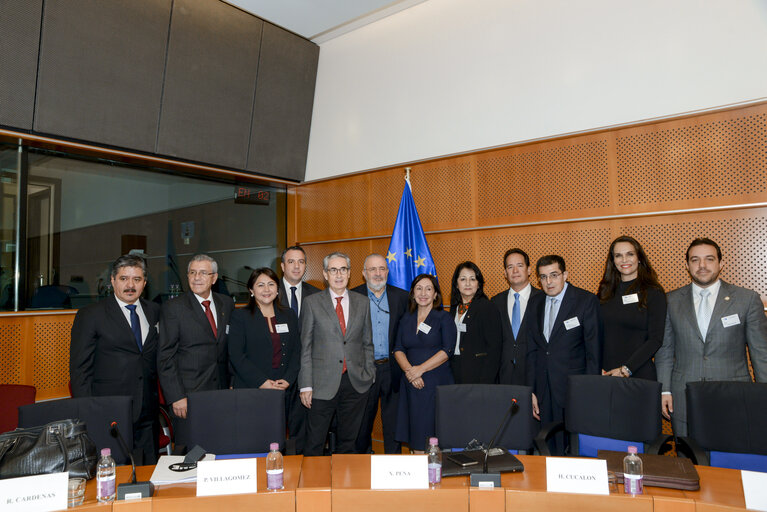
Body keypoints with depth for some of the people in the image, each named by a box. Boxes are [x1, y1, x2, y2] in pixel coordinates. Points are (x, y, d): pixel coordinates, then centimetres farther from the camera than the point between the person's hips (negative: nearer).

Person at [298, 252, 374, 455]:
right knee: (314, 445, 5)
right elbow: (305, 347, 0)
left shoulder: (362, 302, 8)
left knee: (348, 442, 14)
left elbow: (367, 343, 11)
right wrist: (306, 385, -5)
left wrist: (369, 376, 5)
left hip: (356, 384, 2)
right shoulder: (312, 302, 1)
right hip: (323, 384, -2)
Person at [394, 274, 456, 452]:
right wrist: (409, 370, -10)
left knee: (434, 437, -6)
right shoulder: (406, 319, 13)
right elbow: (398, 350, 8)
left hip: (437, 383, -4)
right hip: (411, 384, 4)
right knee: (415, 435, 4)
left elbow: (447, 351, -8)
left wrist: (420, 369, -14)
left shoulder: (444, 318, 1)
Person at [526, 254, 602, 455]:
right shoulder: (534, 304, 9)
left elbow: (594, 350, -6)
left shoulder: (587, 301, -5)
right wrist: (531, 391, 6)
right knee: (549, 450, 8)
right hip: (544, 391, 4)